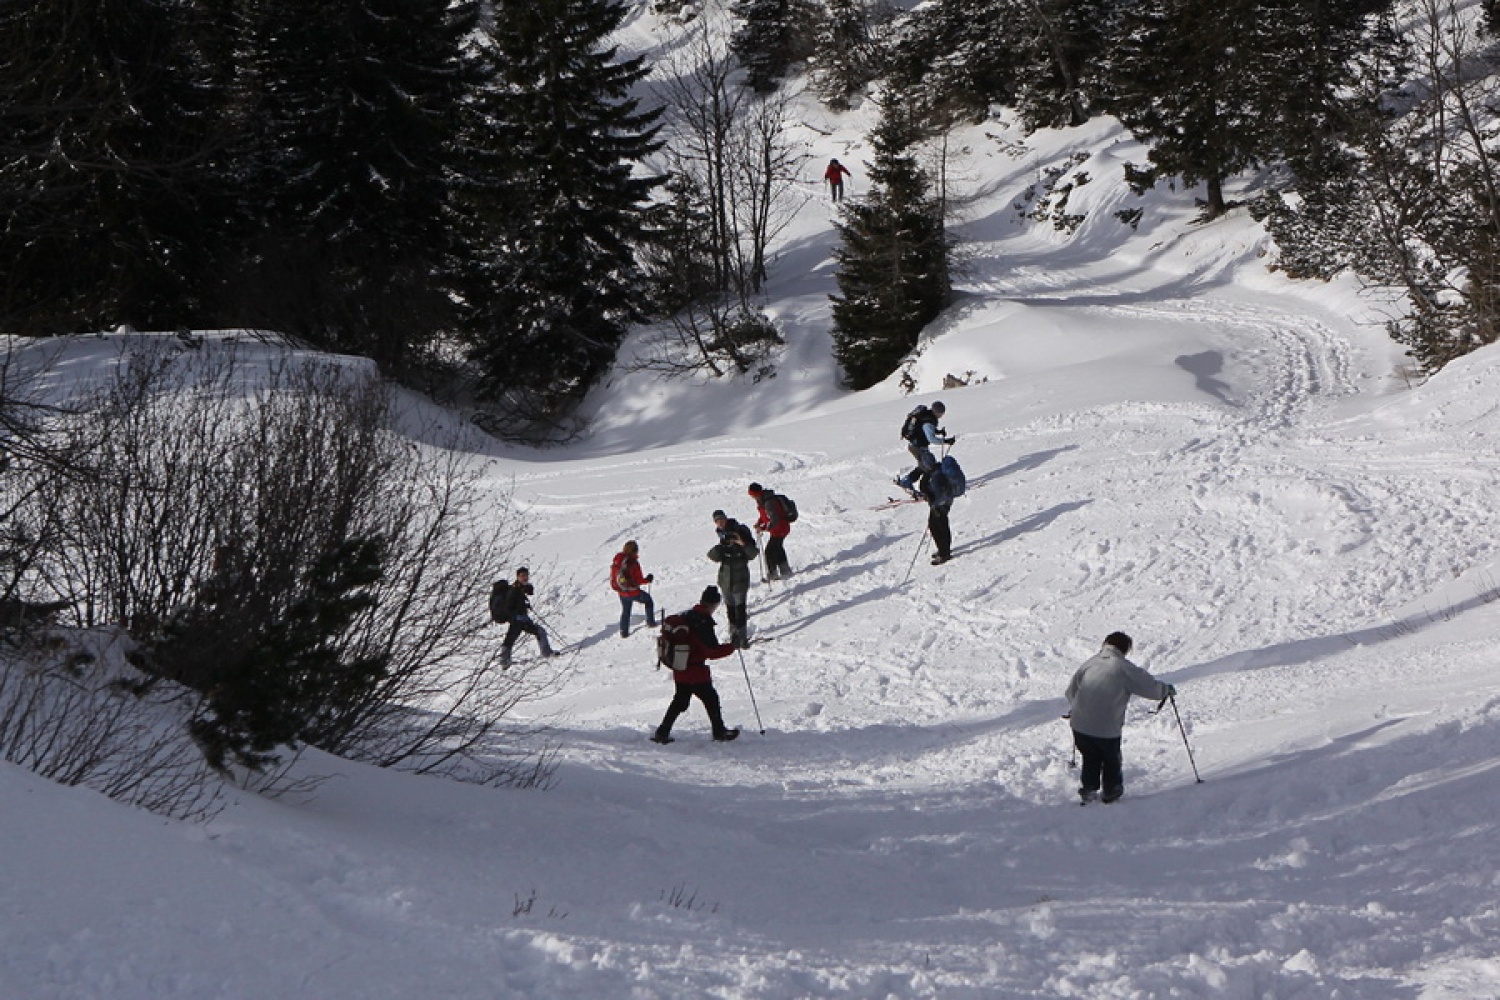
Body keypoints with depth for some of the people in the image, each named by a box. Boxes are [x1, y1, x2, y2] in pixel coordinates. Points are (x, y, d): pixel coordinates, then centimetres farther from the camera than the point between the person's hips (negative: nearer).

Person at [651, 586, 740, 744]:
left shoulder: (685, 616, 4)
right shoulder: (703, 622, -21)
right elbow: (713, 651, -20)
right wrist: (732, 646, -6)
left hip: (680, 670, 7)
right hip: (696, 672, -7)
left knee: (680, 701, 18)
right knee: (711, 700, 10)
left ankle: (662, 732, 16)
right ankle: (719, 731, 22)